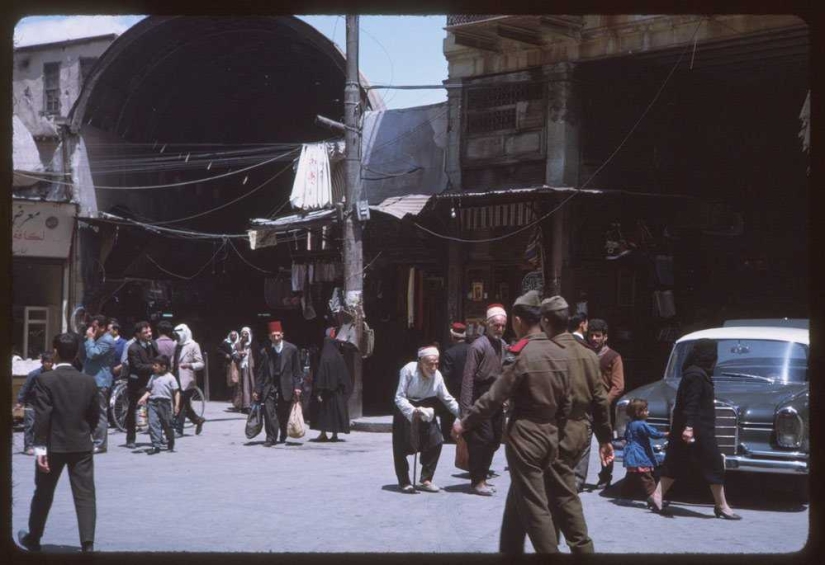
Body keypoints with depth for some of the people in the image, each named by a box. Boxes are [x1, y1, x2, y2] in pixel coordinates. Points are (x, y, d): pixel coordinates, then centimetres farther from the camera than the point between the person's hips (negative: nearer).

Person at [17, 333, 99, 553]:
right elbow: (95, 415, 8)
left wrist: (40, 447, -14)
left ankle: (33, 539, 31)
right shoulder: (89, 381, 1)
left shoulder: (45, 380, -10)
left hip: (53, 445, -2)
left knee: (43, 493, 15)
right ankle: (88, 544, -12)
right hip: (82, 446, 2)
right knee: (85, 495, -1)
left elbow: (42, 416, -15)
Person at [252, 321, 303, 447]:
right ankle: (271, 438, -7)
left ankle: (283, 437, 28)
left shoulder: (291, 349, 0)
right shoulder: (265, 351, 1)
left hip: (286, 386, 0)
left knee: (284, 413, 8)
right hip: (269, 385, 0)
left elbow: (297, 370, 3)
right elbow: (260, 372, 4)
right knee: (269, 411, -12)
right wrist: (257, 390, 1)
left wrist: (297, 386, -3)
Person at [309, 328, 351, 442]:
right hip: (337, 390, 5)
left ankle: (323, 433, 1)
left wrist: (318, 392, -13)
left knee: (323, 410, 5)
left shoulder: (324, 358, -14)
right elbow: (344, 375, 5)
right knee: (336, 410, 10)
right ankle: (335, 434, 9)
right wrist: (345, 390, 11)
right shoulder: (339, 358, 2)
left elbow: (321, 375, -15)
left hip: (326, 390, -5)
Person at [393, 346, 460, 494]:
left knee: (435, 441, -4)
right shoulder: (409, 370, -24)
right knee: (401, 448, -5)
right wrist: (413, 411, -39)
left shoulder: (437, 376, -11)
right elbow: (399, 398, -23)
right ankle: (404, 483, 10)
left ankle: (425, 480, 8)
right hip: (405, 412, -4)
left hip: (425, 412, 4)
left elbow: (447, 399, -1)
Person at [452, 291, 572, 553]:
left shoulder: (522, 356, -16)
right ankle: (509, 551, 25)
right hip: (549, 435, 7)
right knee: (517, 502, 18)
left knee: (534, 507, -3)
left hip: (524, 436, -7)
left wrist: (464, 423, -4)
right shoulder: (559, 354, 5)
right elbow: (565, 401, 11)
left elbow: (494, 397, -13)